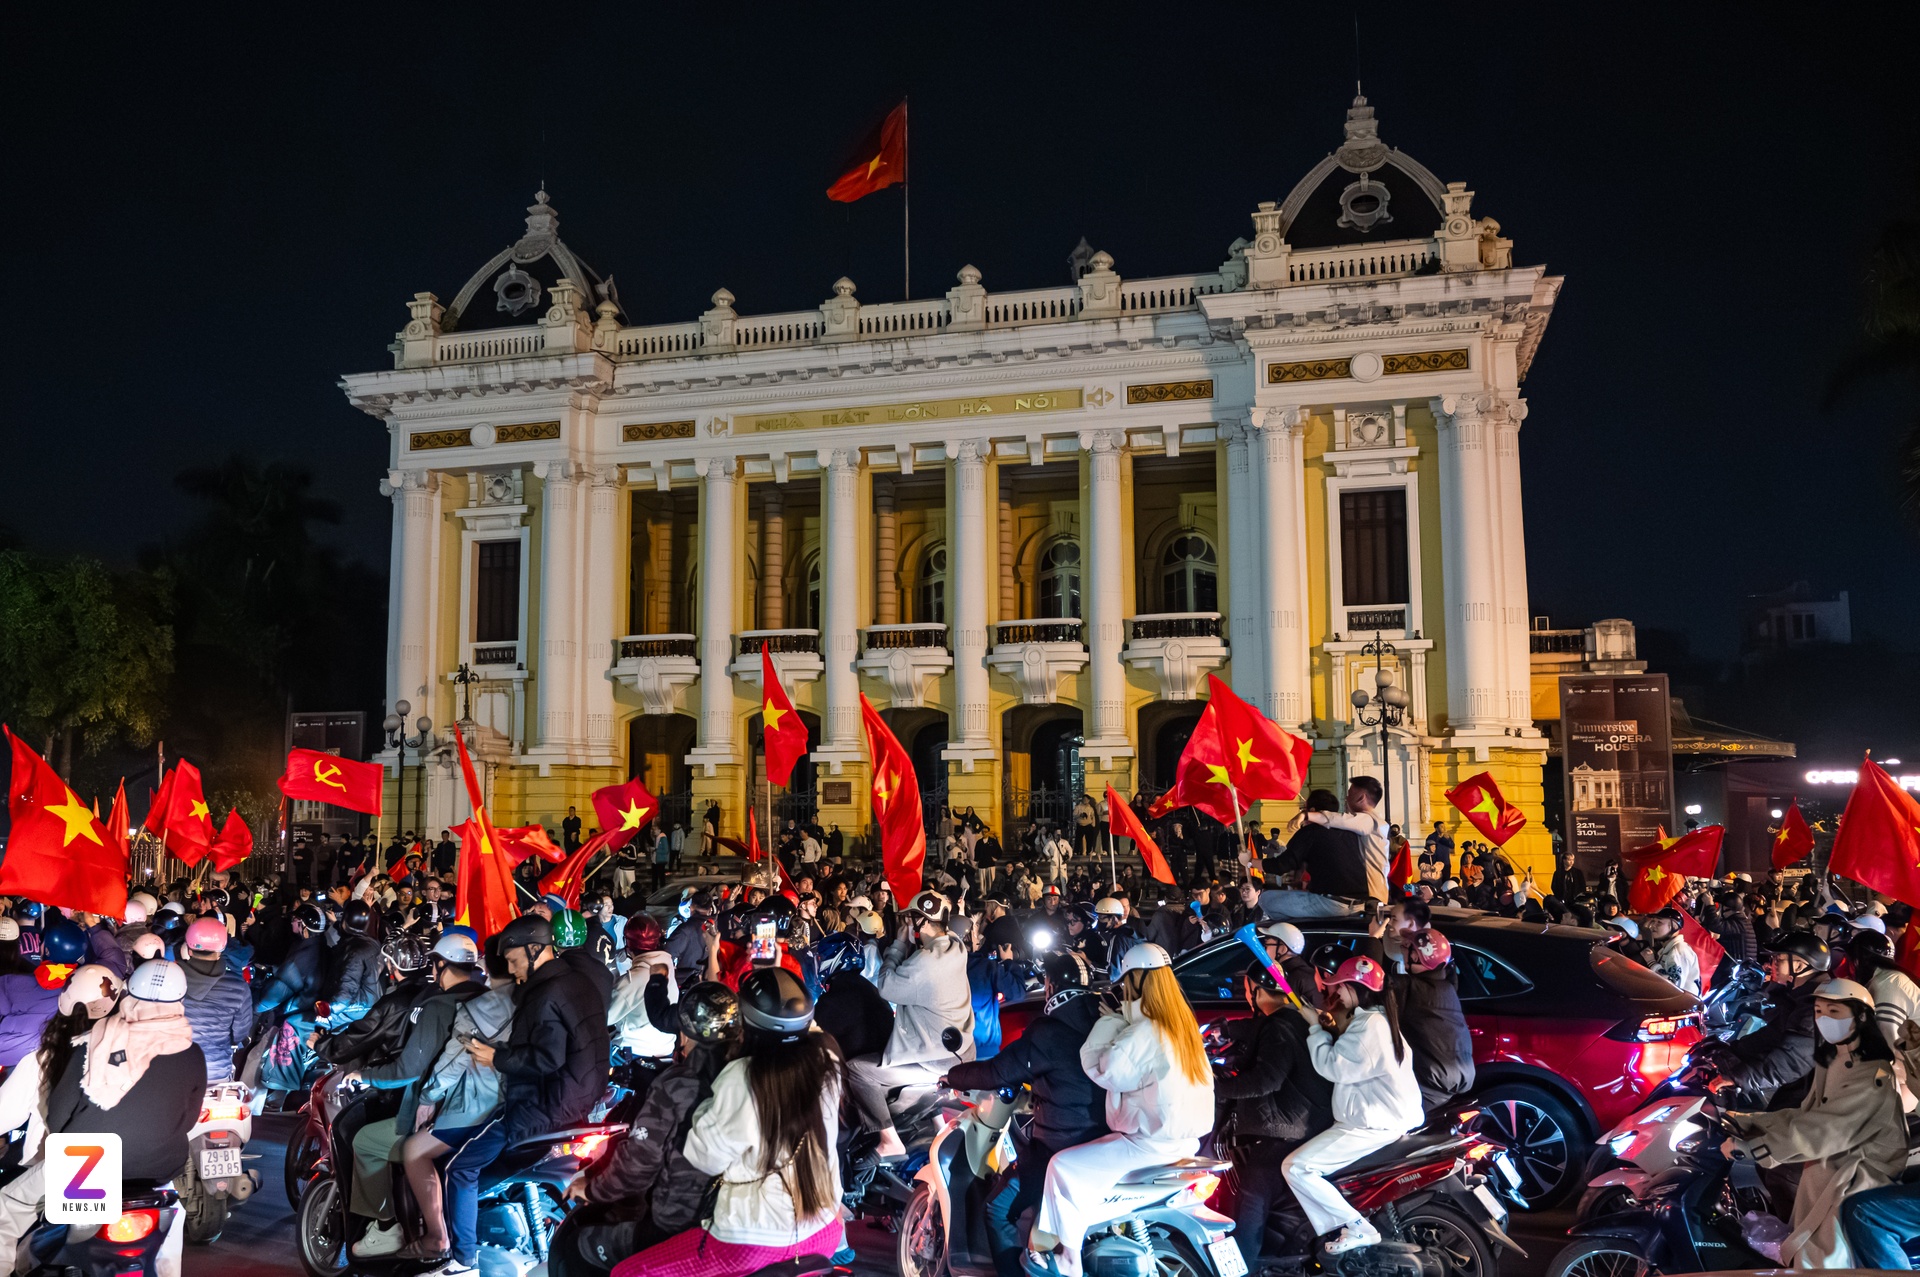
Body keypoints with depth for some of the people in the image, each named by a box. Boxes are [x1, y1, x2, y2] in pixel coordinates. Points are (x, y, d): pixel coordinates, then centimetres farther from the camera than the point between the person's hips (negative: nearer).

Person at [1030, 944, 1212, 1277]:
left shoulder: (1144, 1033, -22)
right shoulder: (1184, 1023, 5)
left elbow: (1100, 1069, -20)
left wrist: (1109, 1021, -11)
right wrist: (1118, 1022, 10)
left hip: (1152, 1144, -10)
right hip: (1185, 1137, 10)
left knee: (1064, 1168, -4)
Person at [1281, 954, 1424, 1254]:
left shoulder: (1369, 1024, -19)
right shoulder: (1380, 1017, 13)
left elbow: (1333, 1068, -19)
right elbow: (1348, 1064, 22)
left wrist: (1316, 1027, -9)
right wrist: (1336, 1029, 8)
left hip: (1372, 1125, -11)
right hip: (1386, 1114, 11)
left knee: (1294, 1168, -15)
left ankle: (1359, 1228, -11)